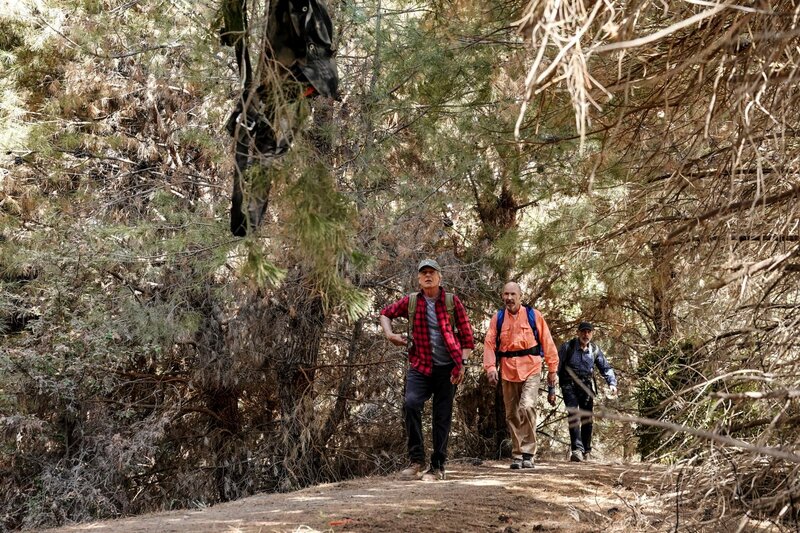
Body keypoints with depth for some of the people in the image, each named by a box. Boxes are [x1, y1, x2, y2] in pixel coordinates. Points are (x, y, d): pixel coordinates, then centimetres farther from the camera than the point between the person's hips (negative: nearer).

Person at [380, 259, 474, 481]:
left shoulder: (452, 301, 1)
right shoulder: (410, 301, 4)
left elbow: (467, 335, 3)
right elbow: (385, 313, 22)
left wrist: (462, 363, -8)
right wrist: (389, 334, 5)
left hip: (447, 368, 0)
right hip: (420, 367, 1)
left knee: (442, 417, 3)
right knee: (410, 404, -21)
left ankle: (438, 466, 14)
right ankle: (416, 460, -11)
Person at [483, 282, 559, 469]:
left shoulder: (533, 315, 1)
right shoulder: (498, 318, 7)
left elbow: (547, 342, 3)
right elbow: (489, 344, 1)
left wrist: (552, 368, 2)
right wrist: (490, 367, -13)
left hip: (530, 369, -3)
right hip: (508, 371, 3)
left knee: (527, 407, -21)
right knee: (512, 414, 8)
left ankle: (528, 453, -12)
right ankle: (517, 455, 19)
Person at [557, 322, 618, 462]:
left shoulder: (595, 350, 6)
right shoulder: (567, 347, -5)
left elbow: (606, 368, 13)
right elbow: (557, 366, -4)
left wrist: (612, 383, -5)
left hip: (586, 387, 4)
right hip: (570, 386, -4)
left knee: (587, 419, 7)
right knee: (574, 415, -21)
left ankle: (586, 451, 21)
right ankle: (577, 449, -29)